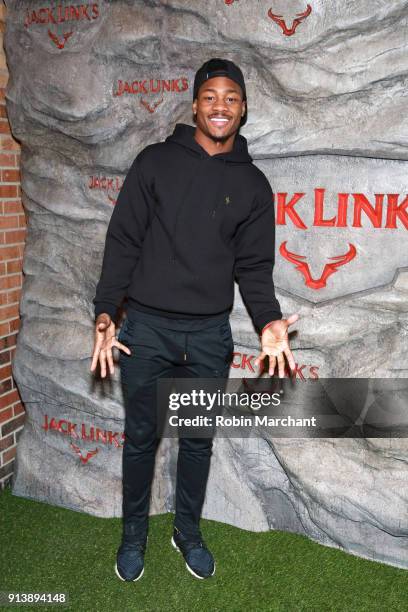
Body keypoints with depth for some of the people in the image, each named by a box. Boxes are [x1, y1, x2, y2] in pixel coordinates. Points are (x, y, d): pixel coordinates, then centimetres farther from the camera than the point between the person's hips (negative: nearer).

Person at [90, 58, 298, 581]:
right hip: (147, 329, -1)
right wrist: (105, 310, -11)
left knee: (199, 440, 14)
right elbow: (123, 241, -2)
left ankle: (188, 531, 36)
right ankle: (134, 534, 32)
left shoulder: (253, 184, 5)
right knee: (140, 437, 11)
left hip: (210, 336, 2)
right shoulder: (155, 162, 0)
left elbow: (254, 264, 4)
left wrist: (268, 320, -12)